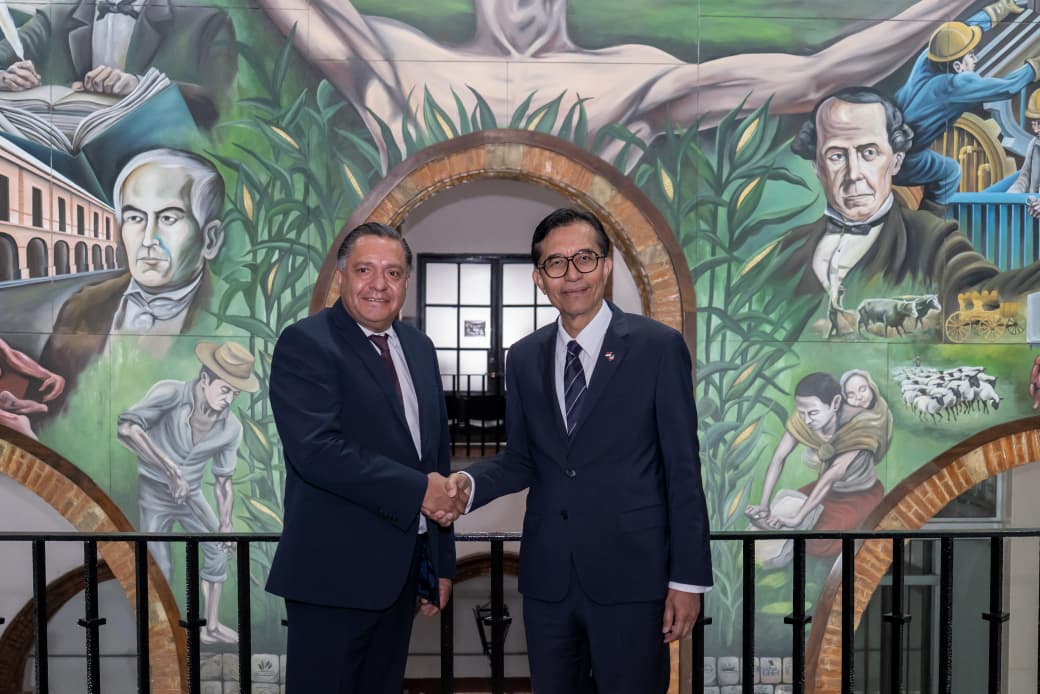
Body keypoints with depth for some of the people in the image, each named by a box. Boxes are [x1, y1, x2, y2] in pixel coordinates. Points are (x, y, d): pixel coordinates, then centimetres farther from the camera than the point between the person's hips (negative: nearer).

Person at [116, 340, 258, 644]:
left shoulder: (231, 429, -11)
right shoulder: (170, 393, -25)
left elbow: (223, 481, 1)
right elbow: (125, 428, -37)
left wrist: (226, 523, -12)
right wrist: (170, 469, -41)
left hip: (190, 494, 5)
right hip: (154, 493, -5)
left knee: (219, 549, 8)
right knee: (158, 571, -5)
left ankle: (210, 626, 22)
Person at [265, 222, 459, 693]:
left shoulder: (419, 347, 10)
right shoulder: (305, 343, -11)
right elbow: (316, 449, -24)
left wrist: (442, 561, 14)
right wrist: (418, 490, -19)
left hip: (403, 567, 7)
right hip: (337, 571, -6)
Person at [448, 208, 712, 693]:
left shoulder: (658, 347, -6)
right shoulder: (524, 358, 6)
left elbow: (682, 469, -6)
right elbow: (521, 460, 11)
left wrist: (688, 579, -7)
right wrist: (471, 482, -10)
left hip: (630, 575, -4)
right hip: (546, 578, 4)